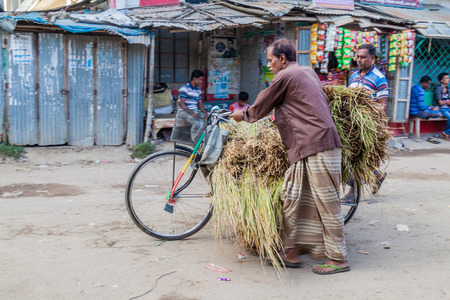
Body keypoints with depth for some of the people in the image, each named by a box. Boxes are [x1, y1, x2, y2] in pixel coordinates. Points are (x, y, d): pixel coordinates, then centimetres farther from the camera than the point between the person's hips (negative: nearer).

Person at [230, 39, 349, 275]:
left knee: (326, 204, -4)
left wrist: (243, 115, 25)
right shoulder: (308, 72, 20)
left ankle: (339, 259, 5)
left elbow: (262, 105, 6)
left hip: (318, 146, -10)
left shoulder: (285, 76, -6)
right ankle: (292, 252, 17)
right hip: (310, 148, 10)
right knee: (292, 198, 11)